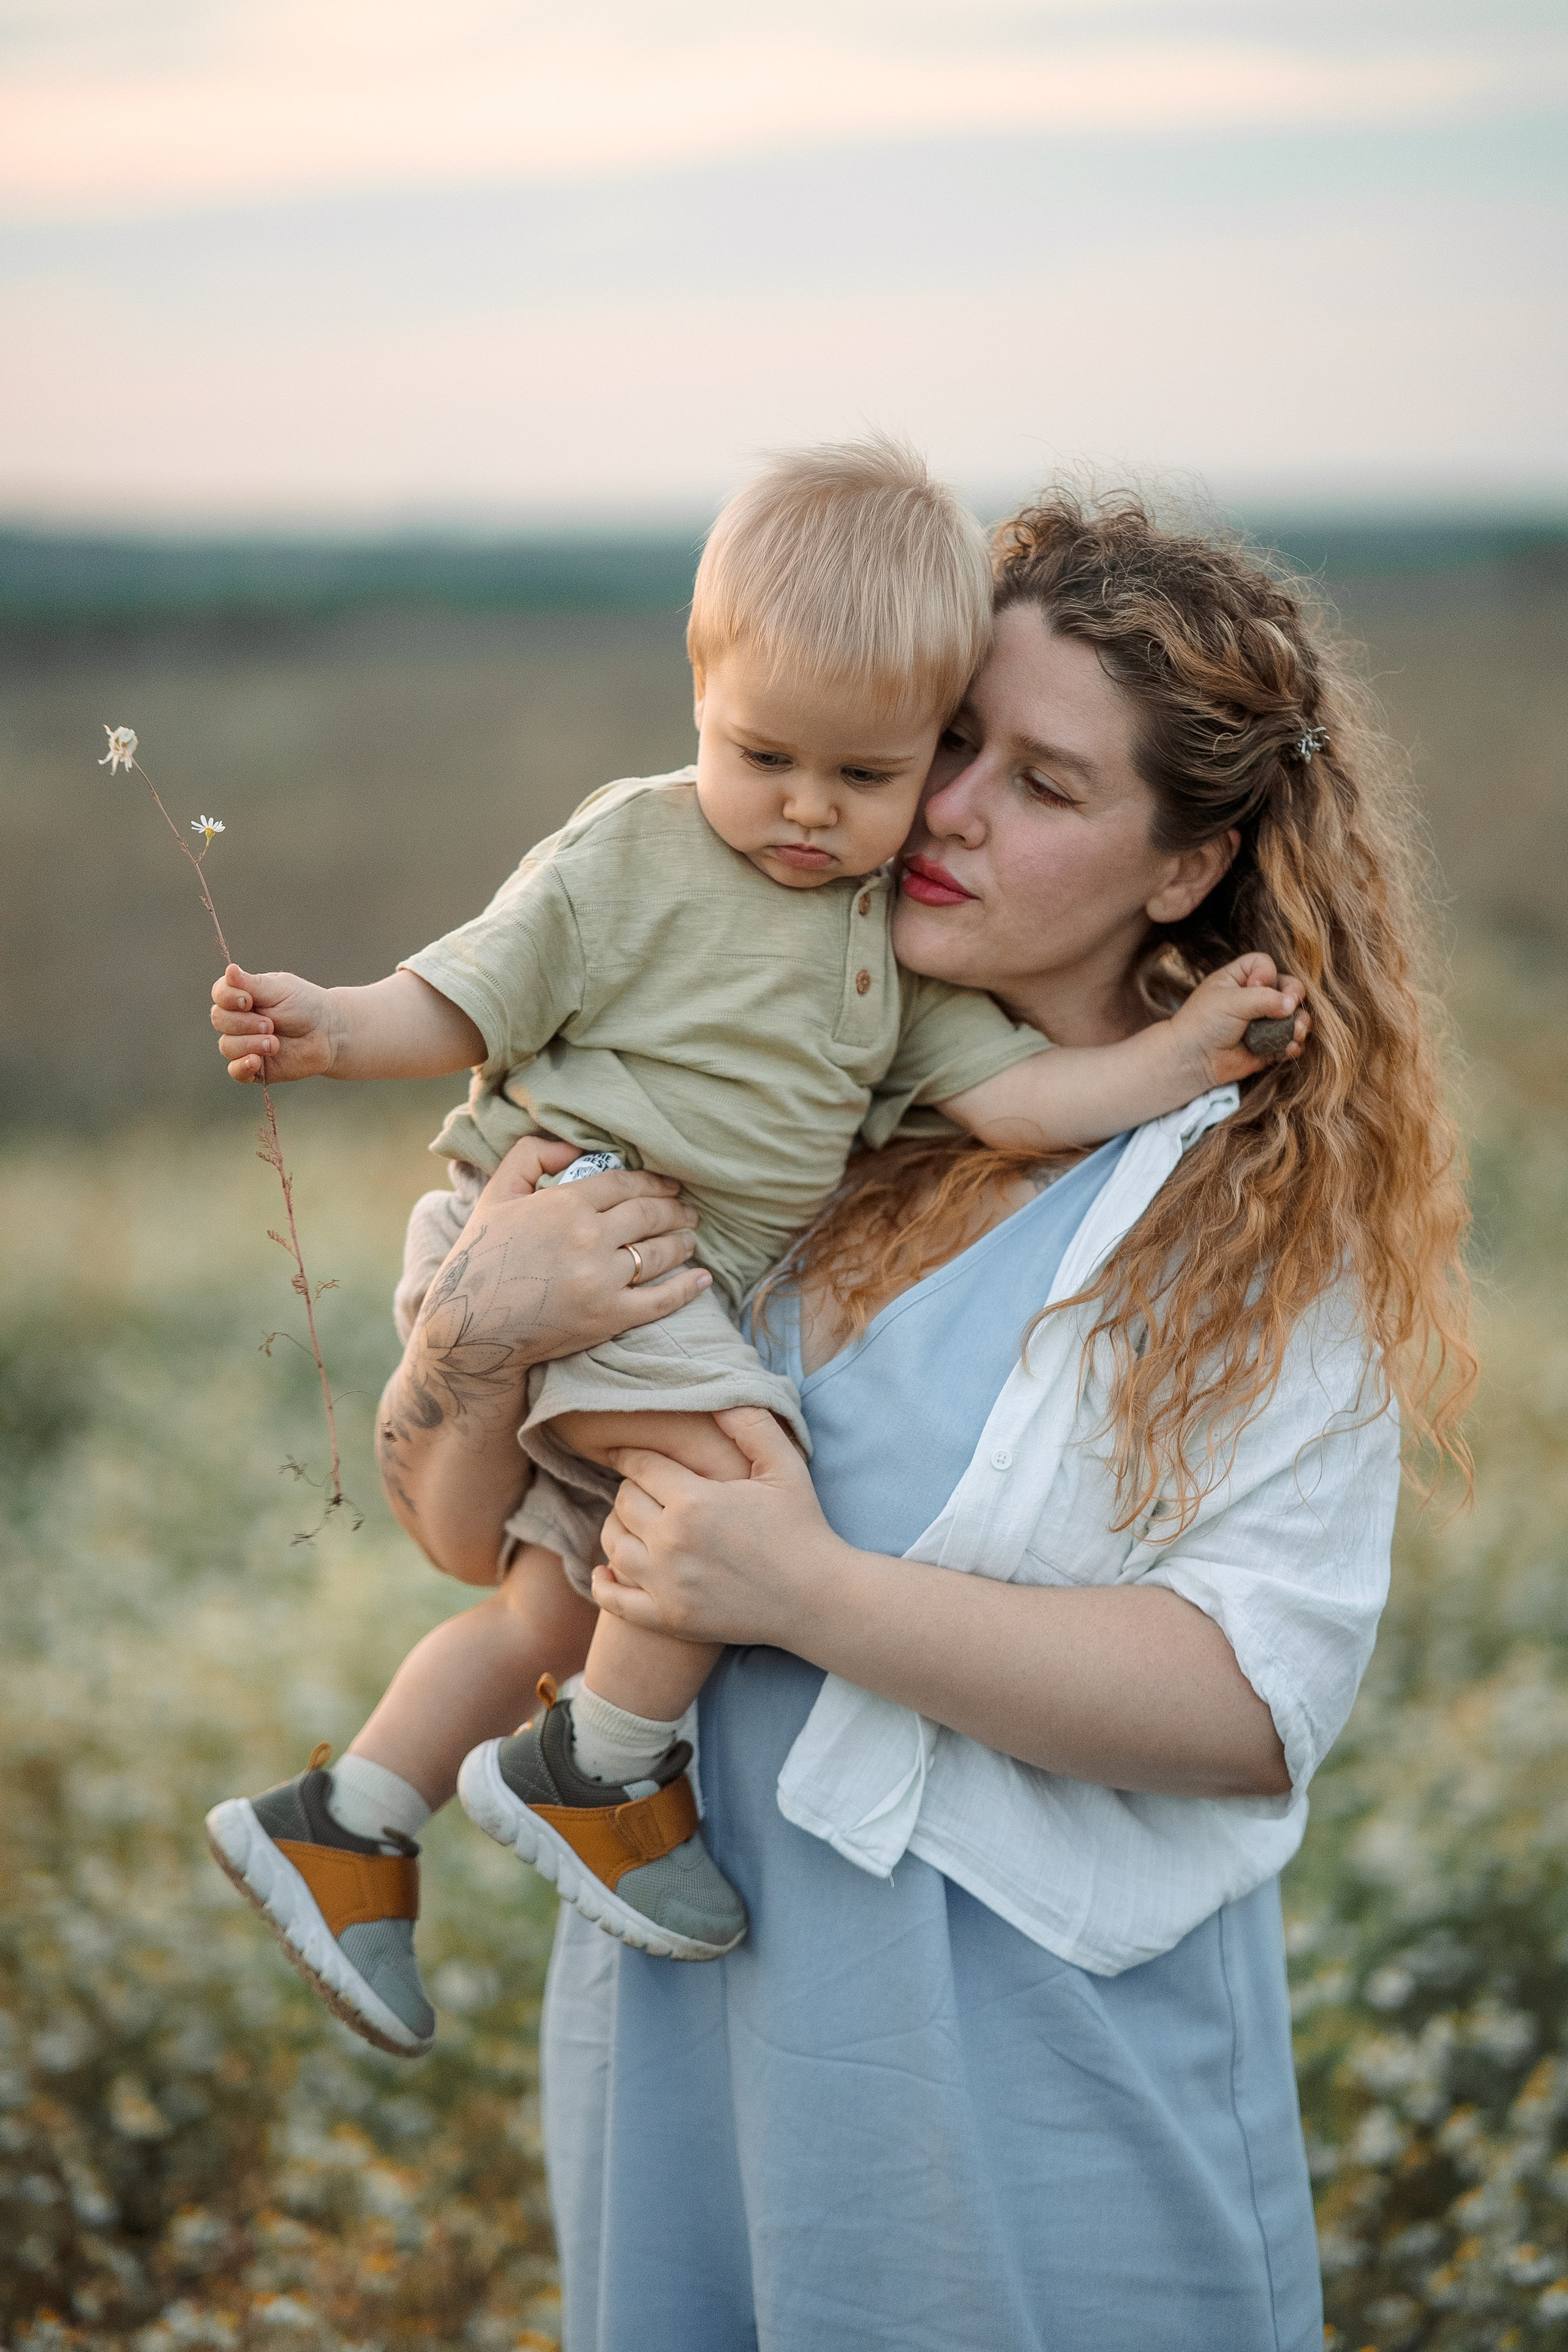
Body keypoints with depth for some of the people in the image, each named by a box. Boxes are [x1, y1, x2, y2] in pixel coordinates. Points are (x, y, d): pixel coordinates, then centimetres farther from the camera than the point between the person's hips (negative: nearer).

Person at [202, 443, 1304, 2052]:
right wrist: (337, 1031, -23)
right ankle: (597, 1777, -7)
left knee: (570, 1586, 12)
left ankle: (338, 1824, 26)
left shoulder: (896, 937, 10)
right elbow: (469, 1003, -5)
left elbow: (1008, 1095, 5)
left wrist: (1186, 1051, -4)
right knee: (743, 1468, -26)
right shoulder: (628, 855, -8)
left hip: (689, 1293, 7)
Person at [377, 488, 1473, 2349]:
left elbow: (1256, 1701, -18)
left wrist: (812, 1595, -22)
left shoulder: (1273, 1208, -8)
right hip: (680, 2036, 4)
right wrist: (491, 1325, -17)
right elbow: (462, 1527, 4)